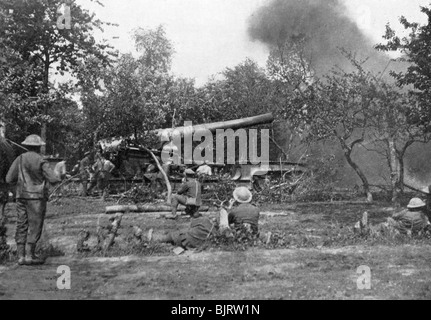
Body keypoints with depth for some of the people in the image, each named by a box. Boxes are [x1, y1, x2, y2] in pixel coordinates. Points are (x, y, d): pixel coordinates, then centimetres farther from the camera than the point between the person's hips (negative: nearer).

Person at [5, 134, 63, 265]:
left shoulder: (19, 159, 6)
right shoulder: (41, 161, -7)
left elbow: (9, 179, 4)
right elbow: (53, 179, -11)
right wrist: (61, 177, 12)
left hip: (21, 196, 5)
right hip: (36, 197, -5)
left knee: (22, 226, 8)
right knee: (35, 226, 0)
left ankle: (21, 256, 8)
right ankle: (30, 256, 0)